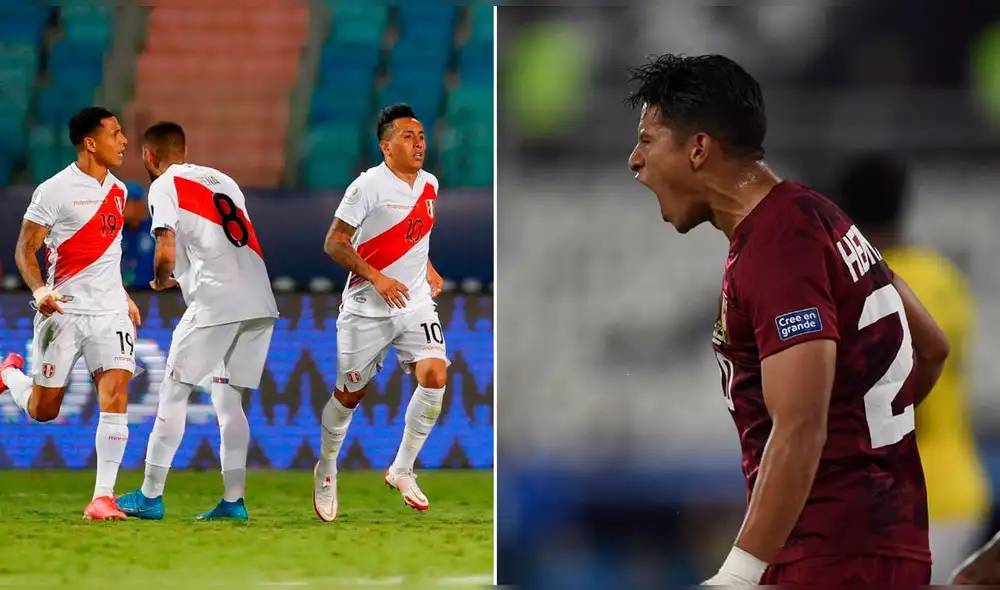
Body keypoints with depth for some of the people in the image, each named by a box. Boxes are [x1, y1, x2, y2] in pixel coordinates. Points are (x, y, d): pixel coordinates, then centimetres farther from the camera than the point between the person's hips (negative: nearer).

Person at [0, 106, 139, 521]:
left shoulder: (118, 191, 11)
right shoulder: (54, 191, -10)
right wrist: (39, 290, -24)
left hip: (110, 313, 4)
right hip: (63, 312, -4)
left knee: (115, 394, -15)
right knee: (42, 410, 5)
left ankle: (103, 497, -12)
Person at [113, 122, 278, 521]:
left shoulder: (164, 186, 3)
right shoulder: (223, 180, 24)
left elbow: (167, 252, -8)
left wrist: (160, 280, 13)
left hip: (216, 302, -7)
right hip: (260, 302, 7)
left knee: (174, 391, 2)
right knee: (228, 398, 12)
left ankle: (151, 496, 3)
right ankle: (233, 500, 7)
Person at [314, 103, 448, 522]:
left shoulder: (429, 185, 7)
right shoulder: (369, 186, -14)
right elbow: (334, 243, -14)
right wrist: (376, 277, -22)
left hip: (416, 302, 4)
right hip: (367, 309, -4)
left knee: (434, 376, -17)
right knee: (348, 396, 6)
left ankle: (402, 470, -1)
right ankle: (326, 472, 31)